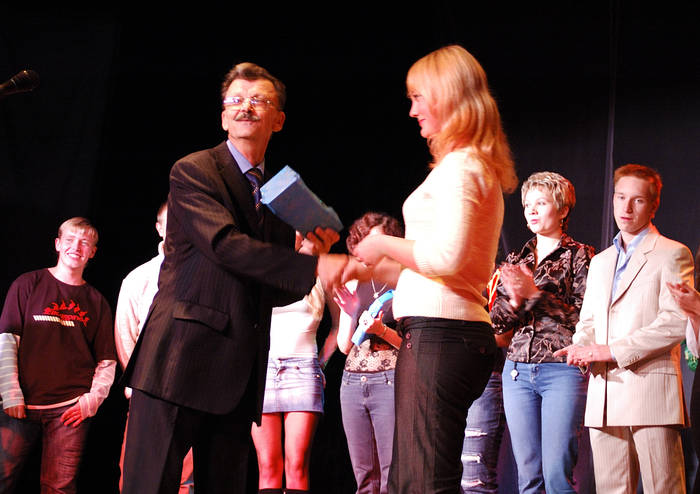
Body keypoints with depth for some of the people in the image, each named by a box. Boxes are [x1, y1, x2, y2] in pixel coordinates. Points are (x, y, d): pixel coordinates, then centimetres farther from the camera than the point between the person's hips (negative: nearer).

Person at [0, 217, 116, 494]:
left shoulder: (96, 302, 12)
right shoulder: (28, 285, 7)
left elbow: (107, 362, 13)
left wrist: (91, 401, -1)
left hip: (70, 409, 1)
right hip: (22, 406, -1)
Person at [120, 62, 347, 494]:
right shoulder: (192, 172, 0)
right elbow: (224, 244, -17)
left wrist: (313, 247, 2)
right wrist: (313, 266, -22)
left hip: (239, 373, 6)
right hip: (182, 359, -6)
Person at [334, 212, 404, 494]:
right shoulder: (354, 285, 16)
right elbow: (344, 346, 16)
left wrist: (382, 331, -16)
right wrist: (352, 315, -1)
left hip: (391, 381, -5)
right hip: (353, 382, 5)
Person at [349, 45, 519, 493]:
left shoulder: (459, 167, -9)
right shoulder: (479, 167, 22)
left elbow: (447, 257, -21)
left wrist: (383, 245, -6)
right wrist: (373, 269, 24)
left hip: (439, 334, -11)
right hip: (449, 332, 11)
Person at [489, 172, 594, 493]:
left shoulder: (580, 256, 3)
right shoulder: (515, 261, 17)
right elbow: (497, 322, 13)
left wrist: (536, 294, -14)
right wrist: (514, 300, -8)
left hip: (562, 369, -5)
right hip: (518, 371, 5)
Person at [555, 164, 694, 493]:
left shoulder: (672, 254, 3)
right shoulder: (600, 261, 24)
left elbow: (676, 323, -9)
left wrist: (613, 350, -12)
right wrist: (580, 348, 2)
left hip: (651, 389, -6)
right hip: (604, 394, 6)